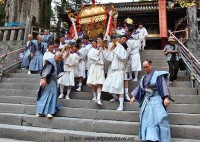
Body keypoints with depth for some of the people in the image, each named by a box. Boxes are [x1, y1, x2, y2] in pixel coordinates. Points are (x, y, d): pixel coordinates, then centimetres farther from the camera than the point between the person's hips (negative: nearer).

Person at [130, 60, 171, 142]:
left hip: (156, 99, -6)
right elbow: (140, 88, 17)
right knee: (148, 119, 4)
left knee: (159, 118, -7)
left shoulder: (158, 75, -6)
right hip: (147, 100, 6)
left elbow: (163, 86, -14)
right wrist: (134, 97, 13)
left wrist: (166, 98, -25)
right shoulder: (144, 77, 13)